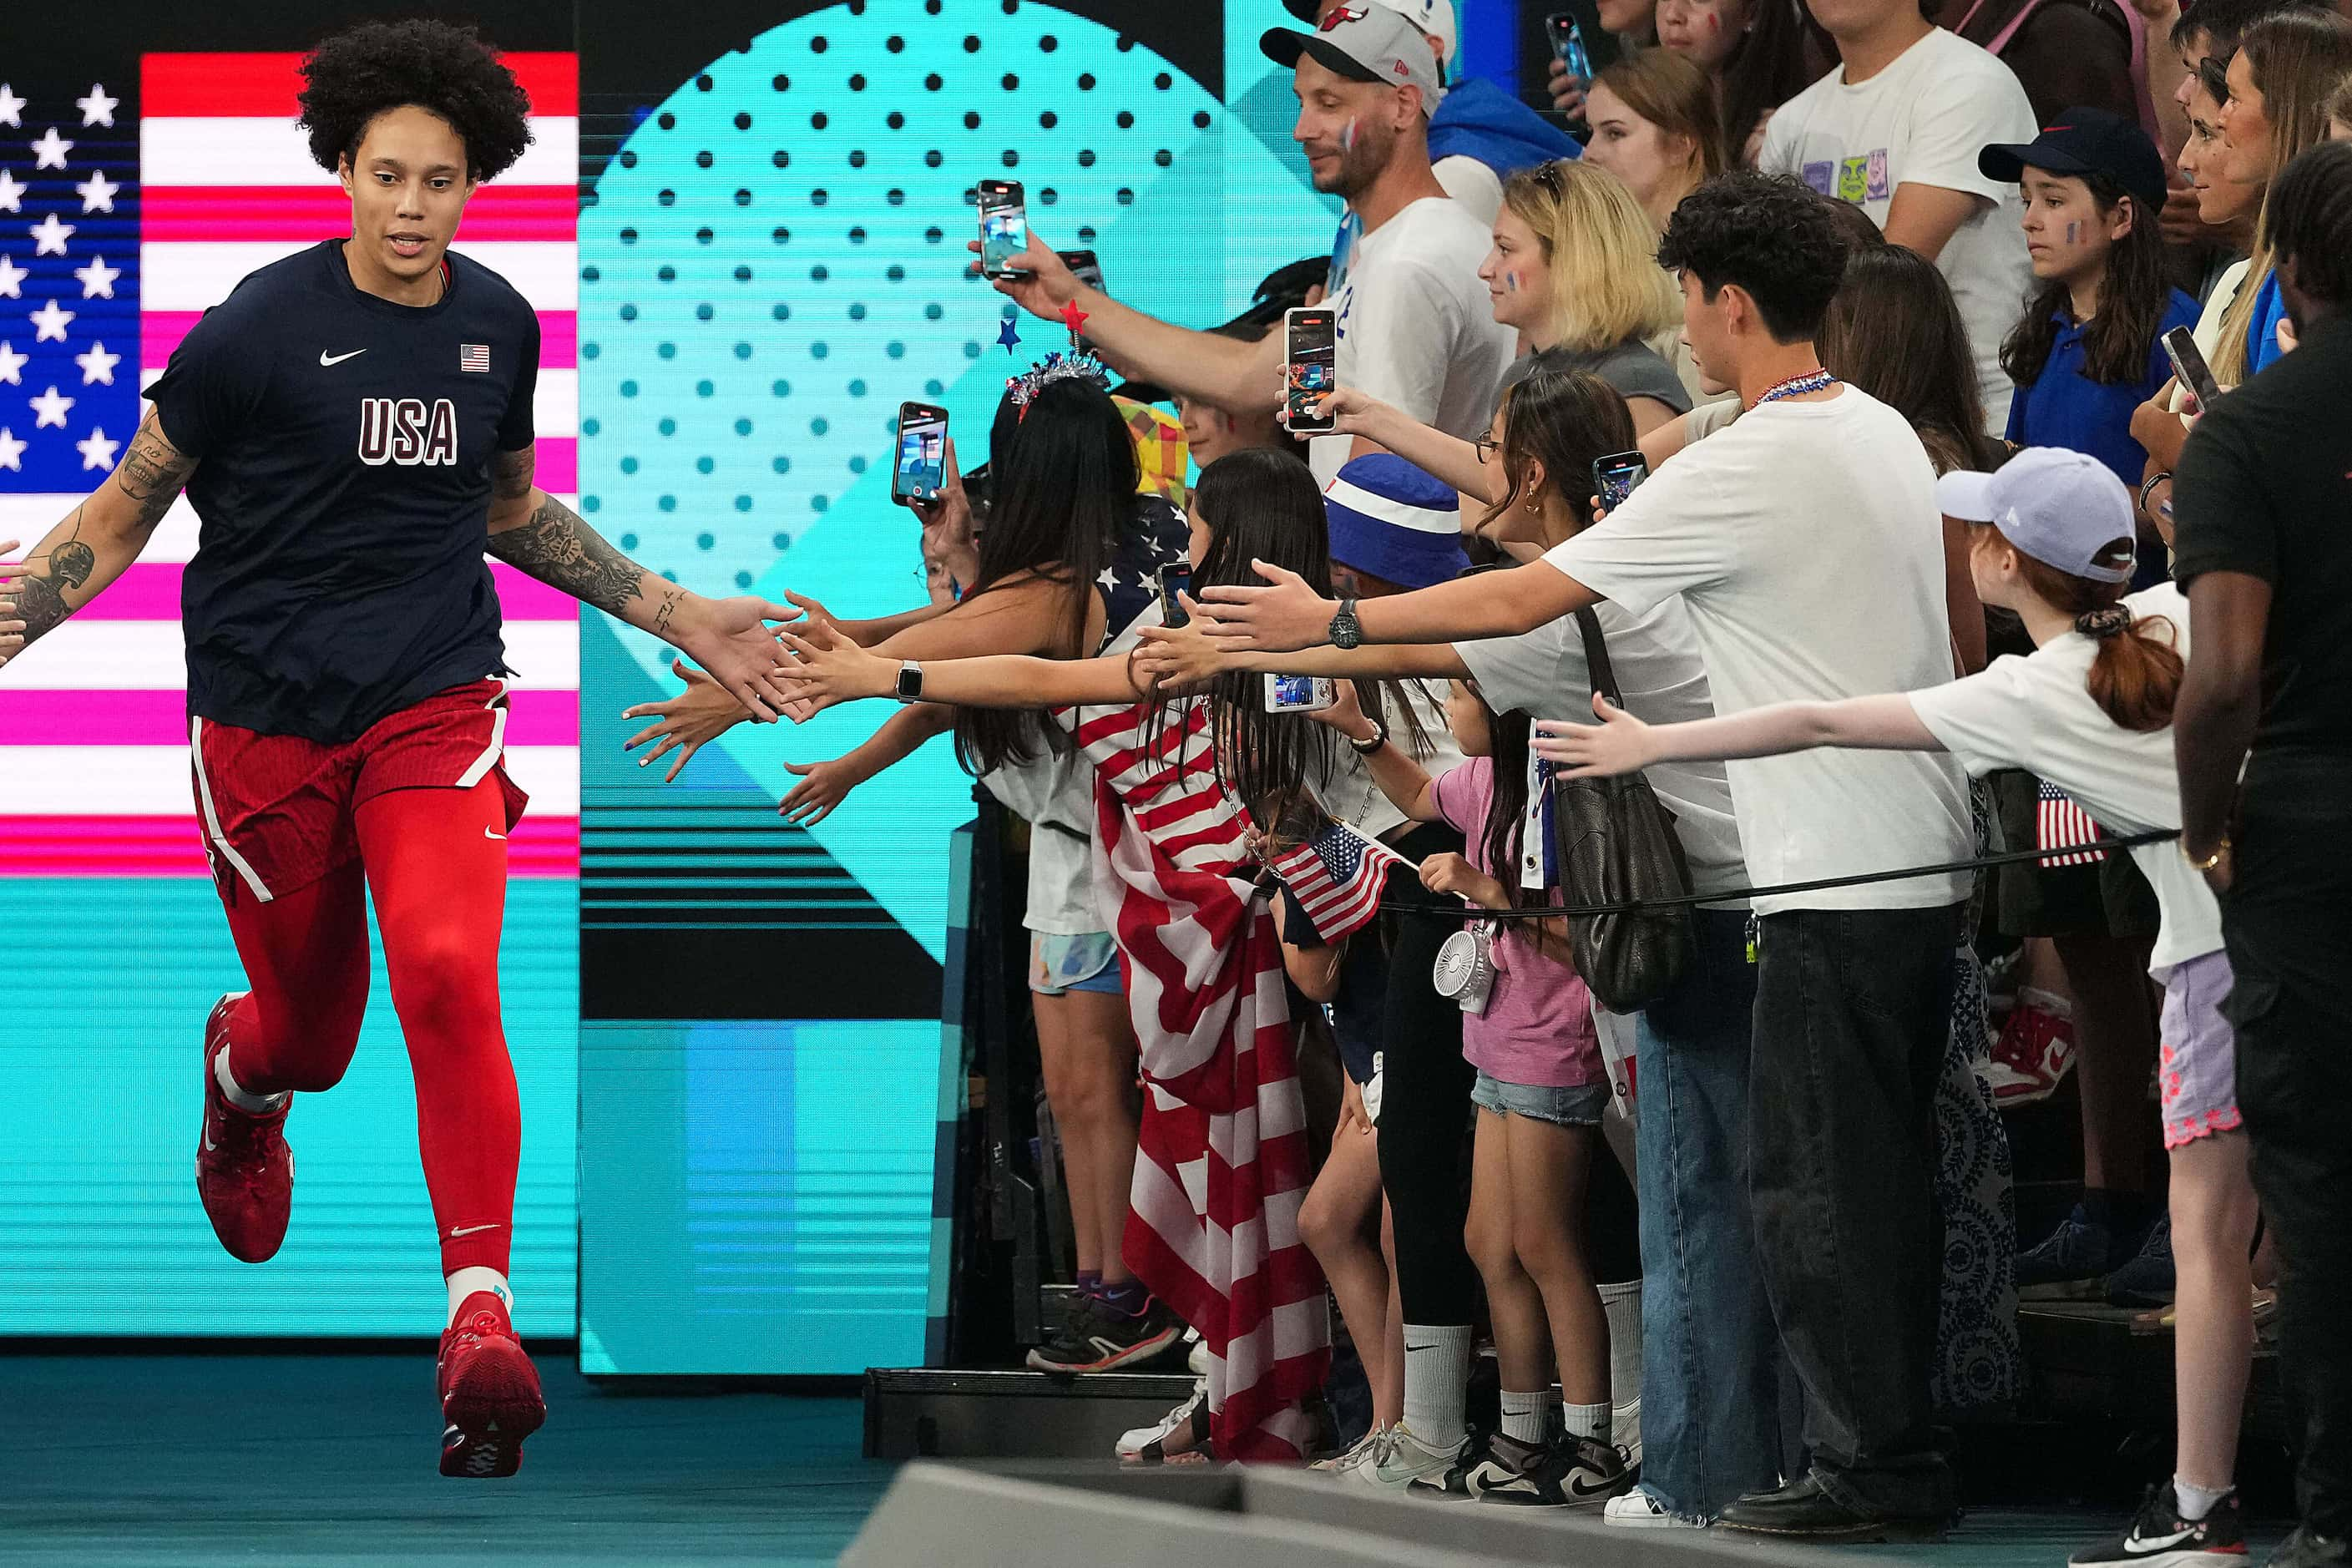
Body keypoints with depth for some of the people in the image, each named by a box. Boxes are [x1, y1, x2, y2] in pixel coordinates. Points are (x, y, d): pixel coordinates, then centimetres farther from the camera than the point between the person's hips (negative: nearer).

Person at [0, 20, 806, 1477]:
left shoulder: (499, 324, 3)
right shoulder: (262, 327, -10)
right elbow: (127, 506, -1)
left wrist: (681, 617, 20)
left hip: (434, 705, 1)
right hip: (267, 715, -1)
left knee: (449, 974, -23)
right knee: (314, 1037, 10)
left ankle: (483, 1318, -25)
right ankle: (241, 1070, 51)